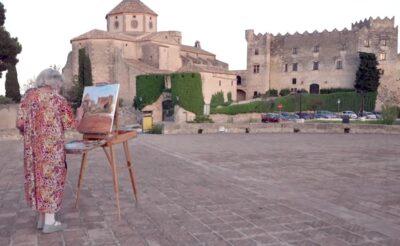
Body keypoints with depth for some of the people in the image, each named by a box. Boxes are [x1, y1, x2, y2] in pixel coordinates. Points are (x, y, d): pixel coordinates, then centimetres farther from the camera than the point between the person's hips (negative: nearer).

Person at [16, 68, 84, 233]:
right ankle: (49, 222, 9)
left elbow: (20, 123, 2)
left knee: (37, 178, 14)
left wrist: (30, 136, 18)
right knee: (51, 178, 3)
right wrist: (79, 115, 16)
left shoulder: (28, 96, 6)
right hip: (51, 148, -5)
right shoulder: (57, 99, -6)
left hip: (33, 148, 5)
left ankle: (41, 218, 23)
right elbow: (71, 124, -3)